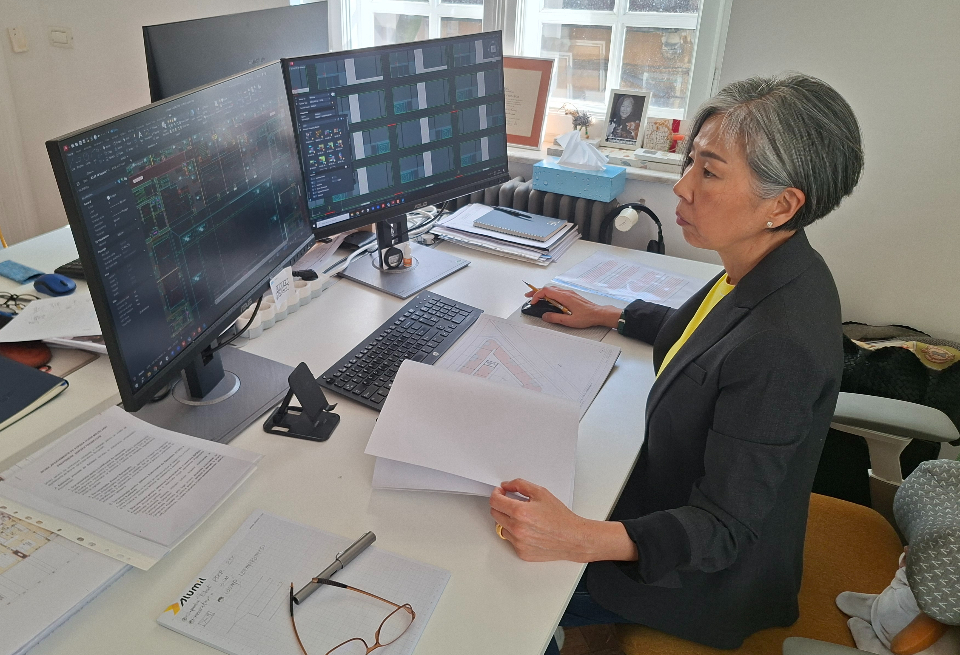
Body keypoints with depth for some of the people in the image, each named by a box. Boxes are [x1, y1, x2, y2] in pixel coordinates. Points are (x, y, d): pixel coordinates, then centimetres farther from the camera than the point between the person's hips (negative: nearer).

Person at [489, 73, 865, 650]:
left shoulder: (778, 350, -37)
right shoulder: (770, 275, -8)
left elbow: (722, 529, -31)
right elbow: (690, 332, 15)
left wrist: (583, 540, -44)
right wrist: (601, 315, 15)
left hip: (707, 579, -8)